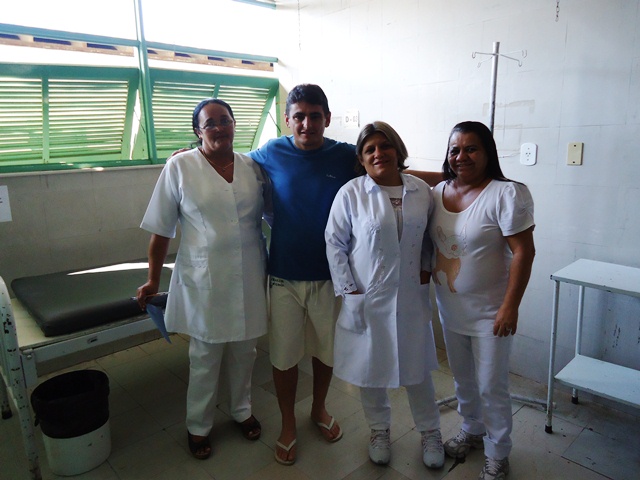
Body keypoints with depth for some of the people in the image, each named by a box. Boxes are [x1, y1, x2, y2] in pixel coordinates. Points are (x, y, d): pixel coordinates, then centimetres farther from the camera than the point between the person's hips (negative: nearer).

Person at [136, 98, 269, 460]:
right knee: (205, 358, 11)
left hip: (249, 279, 3)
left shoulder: (252, 167, 2)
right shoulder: (179, 167, -7)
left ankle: (242, 410, 42)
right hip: (204, 281, -3)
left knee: (245, 352, 18)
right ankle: (199, 426, 35)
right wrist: (153, 281, -1)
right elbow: (162, 230, -4)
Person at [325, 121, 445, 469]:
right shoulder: (351, 193, -9)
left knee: (417, 368, 15)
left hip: (411, 298, 2)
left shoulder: (422, 191, 0)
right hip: (367, 299, -2)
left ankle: (430, 432, 40)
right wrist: (348, 291, -10)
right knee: (371, 368, 13)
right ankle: (379, 430, 39)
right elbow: (335, 244, -7)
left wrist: (426, 268, 3)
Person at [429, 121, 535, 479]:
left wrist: (510, 307, -20)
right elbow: (428, 242, 11)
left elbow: (523, 252, -19)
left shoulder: (506, 194, -18)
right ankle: (472, 431, 47)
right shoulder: (438, 192, -1)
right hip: (450, 309, 6)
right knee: (463, 380, 22)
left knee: (491, 387, 9)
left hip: (489, 313, -5)